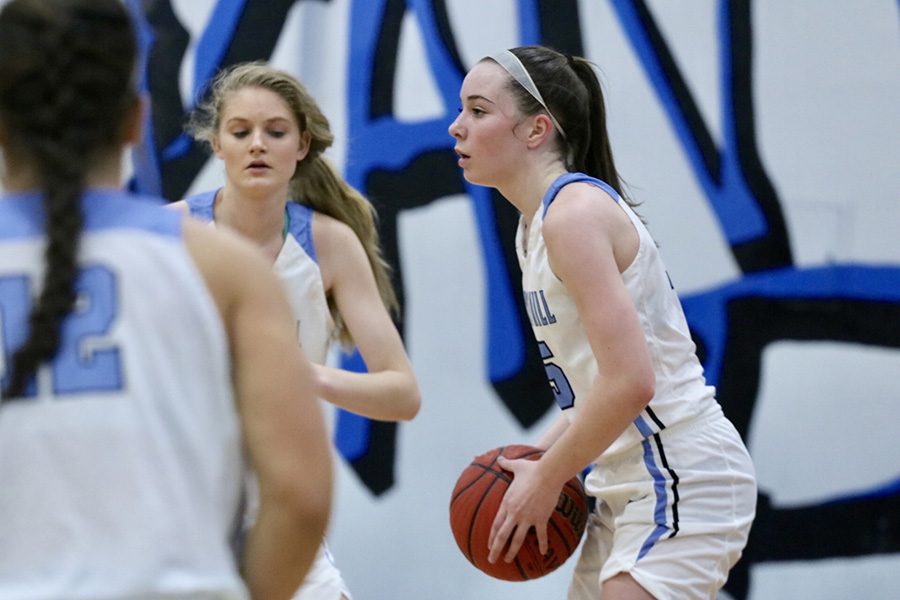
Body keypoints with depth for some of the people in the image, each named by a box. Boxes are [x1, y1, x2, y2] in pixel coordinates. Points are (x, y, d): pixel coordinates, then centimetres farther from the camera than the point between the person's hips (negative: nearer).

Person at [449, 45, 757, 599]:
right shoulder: (537, 223, 14)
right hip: (634, 484, 10)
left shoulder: (573, 214, -17)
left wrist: (547, 478, -14)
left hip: (682, 483, -10)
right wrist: (540, 458, 9)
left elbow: (630, 382, -24)